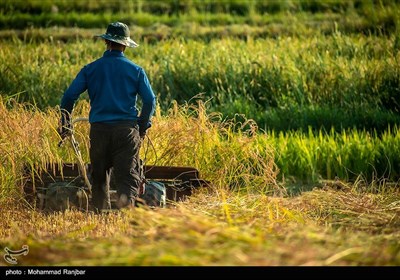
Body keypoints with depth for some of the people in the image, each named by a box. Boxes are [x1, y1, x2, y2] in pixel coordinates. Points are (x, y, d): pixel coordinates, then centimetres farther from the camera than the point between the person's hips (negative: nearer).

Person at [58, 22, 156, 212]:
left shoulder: (90, 69, 5)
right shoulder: (135, 70, 4)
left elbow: (69, 96, 1)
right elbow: (150, 100, 1)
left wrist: (65, 123, 14)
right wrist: (143, 126, 14)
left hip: (99, 129, 1)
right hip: (127, 129, -1)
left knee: (99, 177, 13)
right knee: (127, 176, -4)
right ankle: (125, 206, -32)